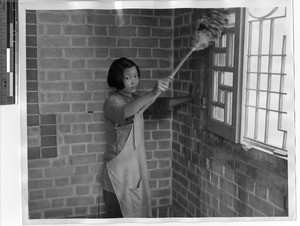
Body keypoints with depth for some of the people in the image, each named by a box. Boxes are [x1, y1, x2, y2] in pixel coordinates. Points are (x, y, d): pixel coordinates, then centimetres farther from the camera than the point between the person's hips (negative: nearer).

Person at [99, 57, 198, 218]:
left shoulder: (135, 99, 8)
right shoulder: (112, 102, -17)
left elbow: (158, 105, 21)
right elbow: (124, 112, -39)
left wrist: (189, 98, 20)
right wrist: (154, 93, -51)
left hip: (137, 168, 8)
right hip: (119, 173, -8)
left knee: (139, 214, 14)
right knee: (121, 217, 0)